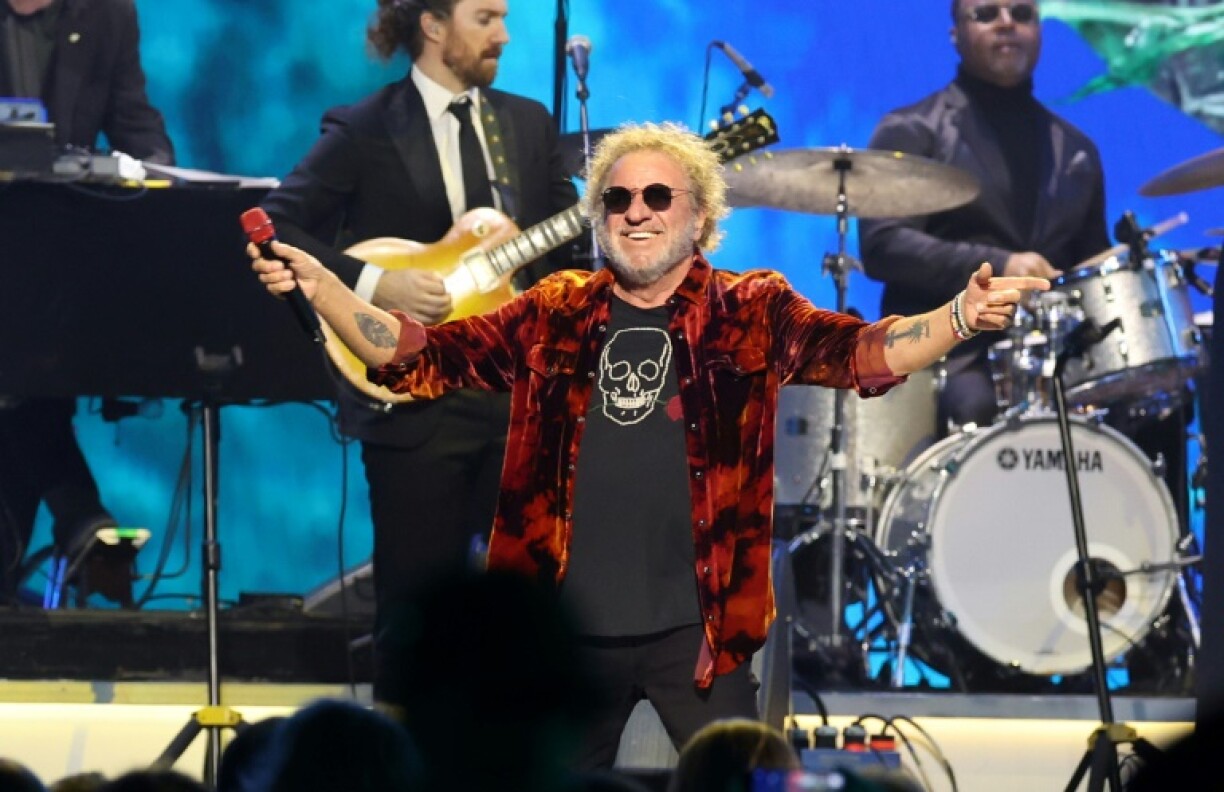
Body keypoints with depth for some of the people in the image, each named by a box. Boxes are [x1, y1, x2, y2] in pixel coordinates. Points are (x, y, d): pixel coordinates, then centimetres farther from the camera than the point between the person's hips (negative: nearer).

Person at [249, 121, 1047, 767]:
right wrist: (319, 285, -7)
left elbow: (855, 351, -13)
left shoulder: (751, 312, 0)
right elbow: (420, 356, 6)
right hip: (566, 627, 3)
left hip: (696, 628, -3)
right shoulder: (554, 315, 7)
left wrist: (962, 317, -31)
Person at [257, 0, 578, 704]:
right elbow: (278, 230, -9)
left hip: (522, 393, 4)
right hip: (415, 401, -4)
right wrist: (375, 284, -19)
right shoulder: (365, 132, -3)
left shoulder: (530, 124, 12)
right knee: (420, 601, 2)